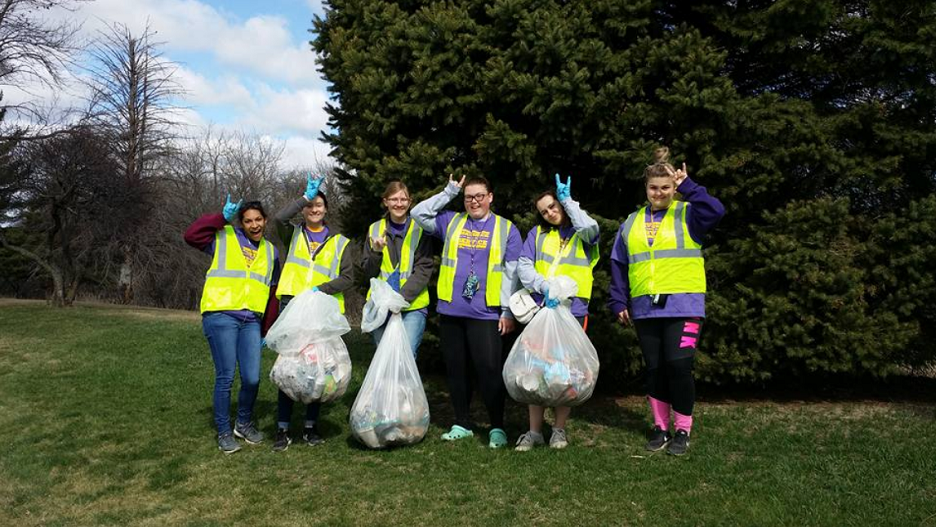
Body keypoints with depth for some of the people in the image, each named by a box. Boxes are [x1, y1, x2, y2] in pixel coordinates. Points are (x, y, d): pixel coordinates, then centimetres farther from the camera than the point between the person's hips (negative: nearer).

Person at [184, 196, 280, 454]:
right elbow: (191, 235, -11)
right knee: (225, 377, -2)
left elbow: (272, 294, 21)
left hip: (251, 320, 4)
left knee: (252, 378, 0)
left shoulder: (270, 251, 18)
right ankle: (224, 431, 15)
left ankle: (244, 423, 25)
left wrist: (268, 331, 19)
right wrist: (222, 218, -11)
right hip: (221, 316, -4)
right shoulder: (224, 238, 6)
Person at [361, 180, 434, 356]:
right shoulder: (375, 229, 9)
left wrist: (402, 297, -17)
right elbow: (369, 273, 9)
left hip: (413, 306, -3)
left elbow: (424, 270, -6)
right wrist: (376, 252, -11)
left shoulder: (419, 229, 1)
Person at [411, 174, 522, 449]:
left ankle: (497, 427, 8)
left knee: (489, 369, -5)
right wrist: (448, 192, 6)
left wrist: (508, 311, -5)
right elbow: (418, 213, 8)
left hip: (486, 313, -3)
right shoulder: (451, 222, 13)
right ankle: (462, 424, 23)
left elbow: (511, 273, 1)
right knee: (456, 369, 10)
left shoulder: (506, 229, 5)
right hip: (451, 311, 4)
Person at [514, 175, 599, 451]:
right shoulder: (537, 234, 11)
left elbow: (590, 227, -19)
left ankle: (559, 430, 16)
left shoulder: (582, 234, 6)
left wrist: (567, 200, -9)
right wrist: (544, 286, -17)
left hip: (573, 310, -2)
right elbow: (523, 266, 0)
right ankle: (534, 431, 12)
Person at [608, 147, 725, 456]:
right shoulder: (632, 222, 14)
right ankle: (660, 427, 21)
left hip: (683, 305, -4)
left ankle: (683, 430, 6)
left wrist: (687, 186, -16)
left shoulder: (687, 214, 3)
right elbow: (619, 265, 15)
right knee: (655, 369, 9)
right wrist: (618, 302, 9)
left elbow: (716, 211, -19)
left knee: (678, 365, -10)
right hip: (645, 308, 4)